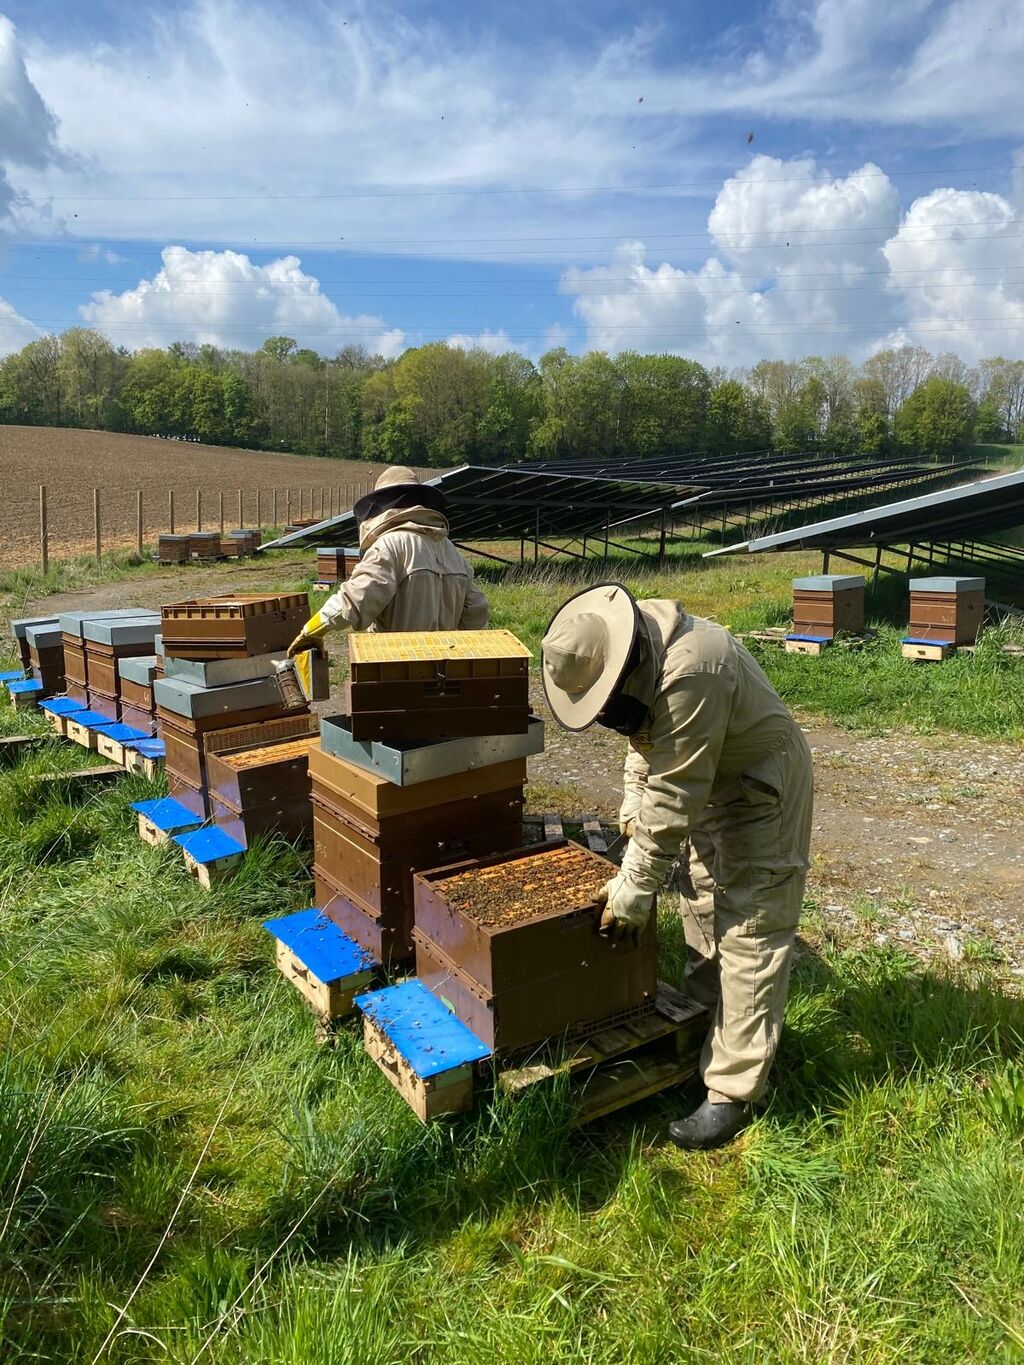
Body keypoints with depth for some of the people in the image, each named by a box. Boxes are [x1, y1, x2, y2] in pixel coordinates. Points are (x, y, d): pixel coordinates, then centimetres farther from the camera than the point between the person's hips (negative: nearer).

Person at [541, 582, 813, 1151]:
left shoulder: (690, 670, -37)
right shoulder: (638, 656, -7)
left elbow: (674, 795, -33)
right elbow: (645, 737, 10)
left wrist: (633, 890, -26)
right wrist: (632, 813, 0)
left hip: (763, 789, -9)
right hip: (713, 785, 9)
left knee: (750, 934, -6)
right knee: (703, 908, 19)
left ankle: (733, 1093, 3)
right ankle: (705, 1026, 38)